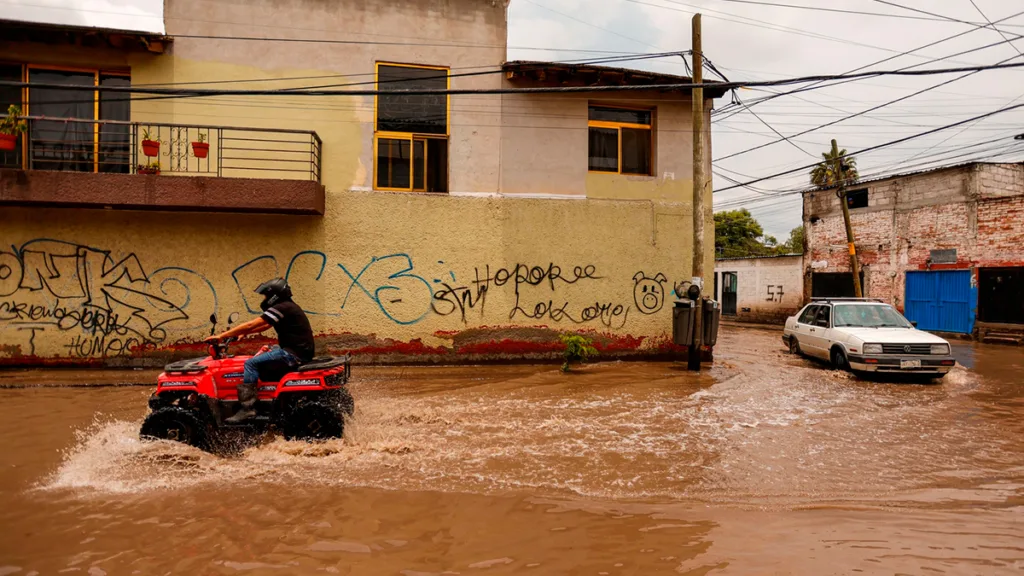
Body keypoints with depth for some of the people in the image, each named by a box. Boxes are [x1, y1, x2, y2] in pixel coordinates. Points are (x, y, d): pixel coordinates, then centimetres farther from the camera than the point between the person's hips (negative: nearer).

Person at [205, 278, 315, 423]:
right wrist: (244, 333, 13)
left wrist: (221, 336, -11)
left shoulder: (281, 308, -14)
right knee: (260, 357, 23)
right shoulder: (287, 307, 18)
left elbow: (250, 325, -15)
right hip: (299, 350, 11)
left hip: (294, 353, -11)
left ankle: (247, 407, -15)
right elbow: (264, 326, 25)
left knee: (251, 364, -12)